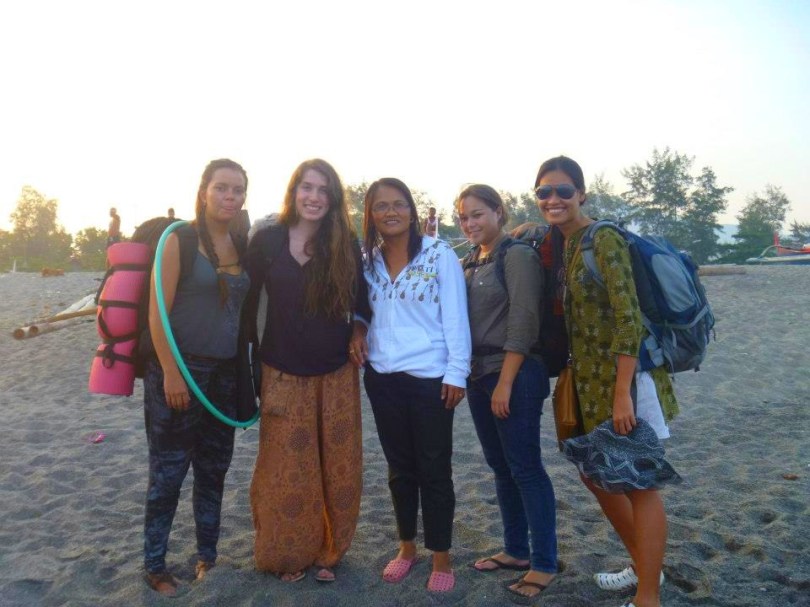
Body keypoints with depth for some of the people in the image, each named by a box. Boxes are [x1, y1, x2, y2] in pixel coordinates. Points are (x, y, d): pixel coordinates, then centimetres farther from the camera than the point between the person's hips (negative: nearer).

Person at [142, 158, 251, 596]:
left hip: (226, 372, 5)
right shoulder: (179, 240, -9)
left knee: (214, 466, 14)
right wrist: (170, 372, -16)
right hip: (180, 368, -5)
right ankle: (154, 564, 23)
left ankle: (207, 555, 31)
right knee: (169, 469, 5)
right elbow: (157, 311, -13)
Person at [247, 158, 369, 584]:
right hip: (283, 374, -1)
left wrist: (358, 333, -10)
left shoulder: (346, 245, 0)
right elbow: (248, 302, 2)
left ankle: (328, 552, 30)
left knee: (338, 468, 10)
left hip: (337, 376, 1)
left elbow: (361, 303, 9)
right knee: (287, 471, 8)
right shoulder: (267, 240, -3)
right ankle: (288, 555, 28)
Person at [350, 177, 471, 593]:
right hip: (382, 377, 4)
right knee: (399, 468, 16)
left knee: (434, 470, 6)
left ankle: (441, 558, 21)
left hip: (430, 378, -4)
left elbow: (455, 319, -9)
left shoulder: (439, 255, -7)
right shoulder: (367, 260, 6)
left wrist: (456, 373, -13)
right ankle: (406, 547, 33)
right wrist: (356, 329, -5)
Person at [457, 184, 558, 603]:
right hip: (478, 375, 8)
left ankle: (544, 564, 12)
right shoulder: (470, 263, 13)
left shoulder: (517, 256, -9)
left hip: (514, 375, -8)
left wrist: (506, 383, -18)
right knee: (500, 466, 14)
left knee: (525, 468, -1)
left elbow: (523, 323, -16)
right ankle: (516, 550, 28)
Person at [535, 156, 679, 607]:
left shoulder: (605, 239, -15)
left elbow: (629, 318, -21)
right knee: (596, 474, 18)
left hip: (626, 375, -9)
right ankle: (644, 567, 38)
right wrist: (578, 380, 14)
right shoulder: (564, 244, 11)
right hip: (591, 378, 9)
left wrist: (622, 393, -23)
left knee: (639, 484, 2)